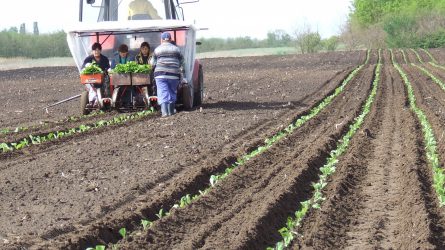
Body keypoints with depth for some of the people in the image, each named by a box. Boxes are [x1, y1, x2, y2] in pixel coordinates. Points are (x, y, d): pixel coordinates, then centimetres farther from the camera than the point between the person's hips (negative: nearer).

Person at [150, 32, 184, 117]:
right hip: (173, 74, 2)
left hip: (160, 74, -2)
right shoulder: (176, 49, 8)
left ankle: (164, 111, -17)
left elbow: (153, 63, 9)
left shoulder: (157, 49, 5)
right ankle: (171, 111, 19)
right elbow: (181, 62, 11)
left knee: (163, 93, -5)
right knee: (172, 92, 15)